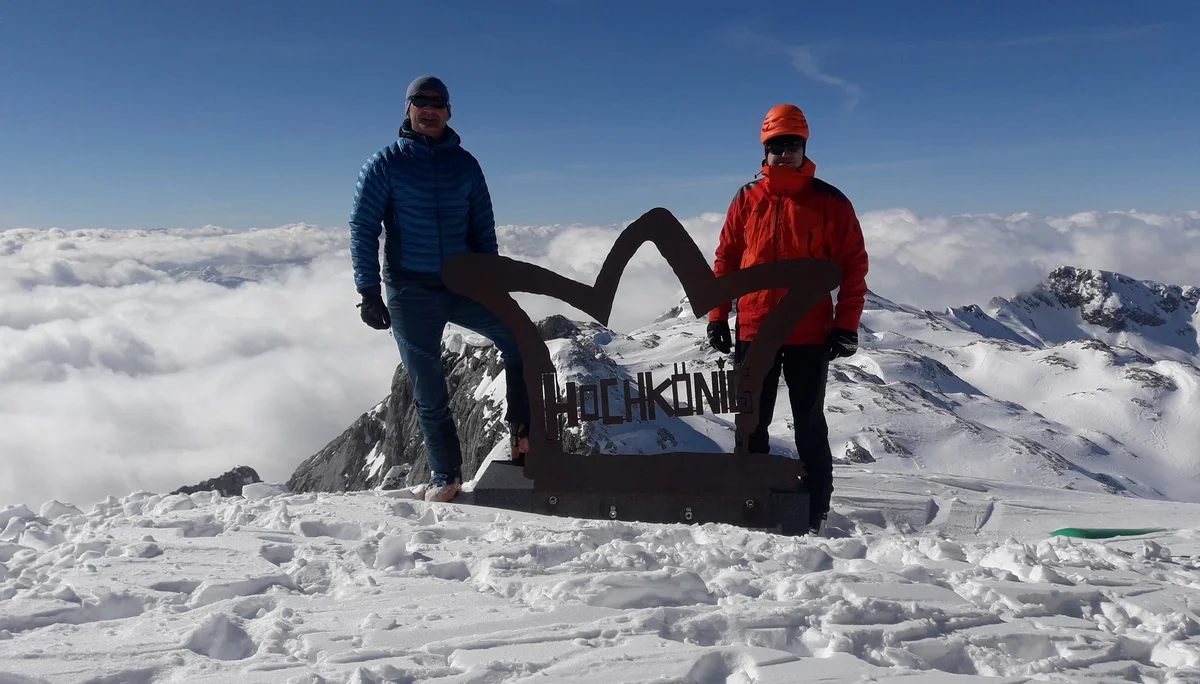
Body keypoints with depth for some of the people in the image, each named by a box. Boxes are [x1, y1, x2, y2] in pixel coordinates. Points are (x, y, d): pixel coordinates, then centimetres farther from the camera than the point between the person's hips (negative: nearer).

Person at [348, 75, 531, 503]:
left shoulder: (465, 163, 10)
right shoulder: (386, 163, 2)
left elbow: (483, 229, 13)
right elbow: (362, 228, 0)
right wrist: (369, 292, -8)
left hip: (463, 285, 2)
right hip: (410, 292, -2)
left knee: (519, 339, -18)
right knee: (429, 391, 2)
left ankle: (522, 430, -5)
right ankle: (445, 475, 15)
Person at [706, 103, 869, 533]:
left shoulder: (829, 202, -2)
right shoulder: (747, 200, 6)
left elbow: (853, 264, -1)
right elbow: (726, 259, 9)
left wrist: (846, 326, -7)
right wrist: (717, 316, 3)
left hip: (809, 336, -2)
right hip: (754, 332, 3)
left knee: (810, 426, 7)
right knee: (752, 425, 10)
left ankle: (816, 509, 15)